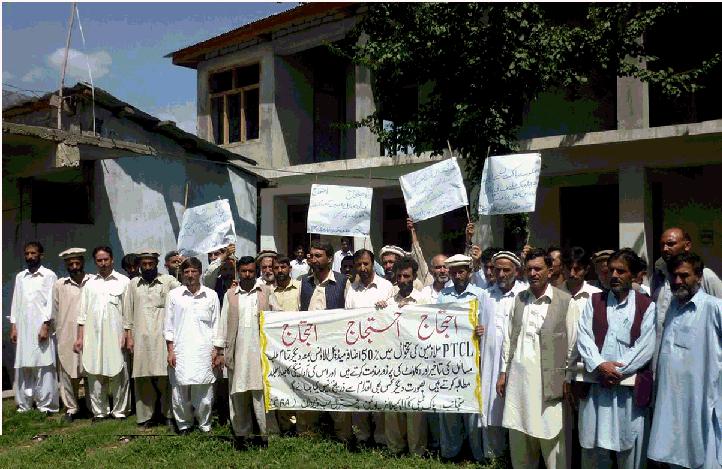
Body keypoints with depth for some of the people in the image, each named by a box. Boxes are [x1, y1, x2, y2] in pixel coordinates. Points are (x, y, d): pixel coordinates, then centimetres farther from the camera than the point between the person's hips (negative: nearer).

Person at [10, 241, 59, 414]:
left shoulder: (49, 275, 1)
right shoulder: (20, 276, 15)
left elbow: (51, 303, -4)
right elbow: (15, 302, 14)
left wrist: (45, 326, -11)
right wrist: (13, 327, 7)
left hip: (41, 327, -4)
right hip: (22, 328, 4)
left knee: (44, 367, -4)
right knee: (23, 367, 5)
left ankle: (46, 405, 1)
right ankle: (24, 404, 13)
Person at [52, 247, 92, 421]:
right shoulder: (59, 285, 7)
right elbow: (54, 313, 12)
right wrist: (56, 332, 10)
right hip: (66, 337, 1)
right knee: (67, 374, 5)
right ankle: (71, 407, 18)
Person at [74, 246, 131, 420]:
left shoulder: (123, 281, 3)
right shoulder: (90, 284, 14)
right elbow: (83, 313, 14)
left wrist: (126, 335, -7)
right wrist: (80, 337, 8)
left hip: (116, 335, -3)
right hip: (93, 336, 3)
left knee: (118, 375, -1)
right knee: (95, 374, 5)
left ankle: (120, 411, 9)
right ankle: (99, 411, 15)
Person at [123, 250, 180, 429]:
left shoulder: (168, 281, 5)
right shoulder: (133, 284, 12)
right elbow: (128, 312, 13)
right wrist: (128, 336, 8)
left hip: (162, 337, -2)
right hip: (141, 337, 2)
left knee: (165, 377, -3)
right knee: (143, 378, 3)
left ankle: (168, 414, 9)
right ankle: (145, 416, 13)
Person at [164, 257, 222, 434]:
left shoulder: (211, 295, 6)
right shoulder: (174, 295, 6)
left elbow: (217, 325, 8)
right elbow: (168, 325, 7)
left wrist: (217, 351, 4)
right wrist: (170, 351, 1)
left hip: (204, 351, 0)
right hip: (180, 351, 0)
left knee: (204, 391, 1)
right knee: (180, 391, 3)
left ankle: (205, 425, 17)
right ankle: (183, 424, 20)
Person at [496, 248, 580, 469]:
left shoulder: (565, 302, -3)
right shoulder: (519, 299, 9)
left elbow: (572, 344, -2)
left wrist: (568, 380, -4)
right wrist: (503, 372, 10)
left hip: (548, 378, -4)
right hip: (518, 376, 4)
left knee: (550, 436, 1)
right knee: (518, 437, 11)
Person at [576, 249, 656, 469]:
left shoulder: (646, 306, 4)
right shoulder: (594, 301, 11)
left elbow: (646, 347, -4)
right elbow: (583, 337, 1)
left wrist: (618, 371, -11)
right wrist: (600, 365, -13)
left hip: (630, 387, -2)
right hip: (595, 385, 2)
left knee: (628, 447, 5)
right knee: (593, 447, 6)